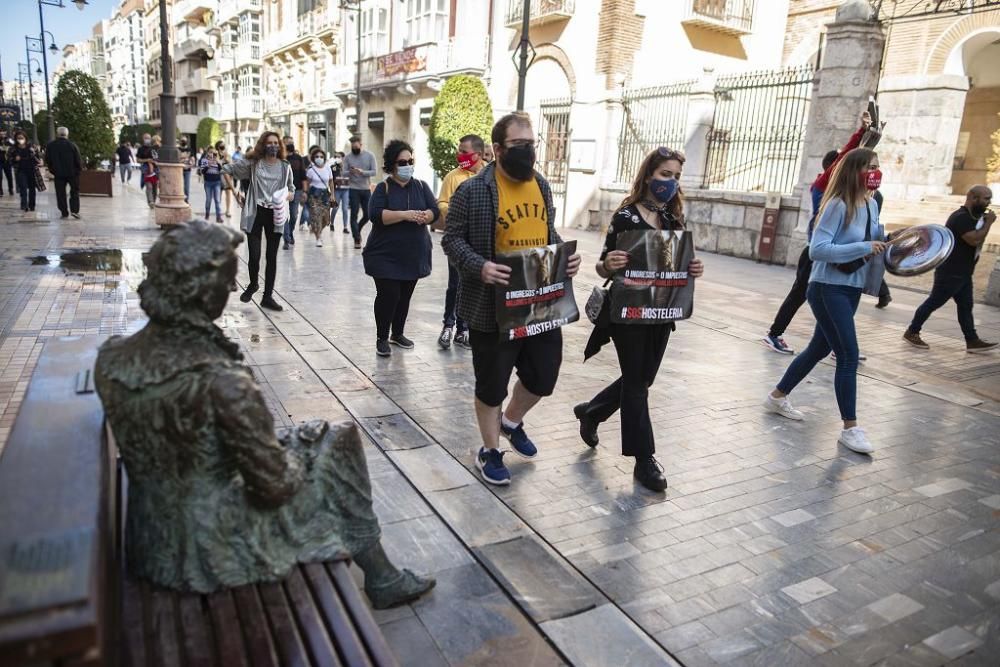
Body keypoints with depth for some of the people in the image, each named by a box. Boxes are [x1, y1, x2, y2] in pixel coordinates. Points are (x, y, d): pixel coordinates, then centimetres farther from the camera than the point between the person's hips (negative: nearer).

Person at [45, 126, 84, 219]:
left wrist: (52, 170, 19)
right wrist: (80, 169, 8)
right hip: (72, 172, -2)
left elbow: (47, 160, 7)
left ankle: (64, 212, 7)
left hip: (58, 173, 2)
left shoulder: (50, 146, 0)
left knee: (60, 193, 8)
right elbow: (78, 160, -8)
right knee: (74, 191, 9)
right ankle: (74, 210, -4)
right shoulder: (72, 145, -9)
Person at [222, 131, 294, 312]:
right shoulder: (253, 163, 2)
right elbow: (226, 170, 9)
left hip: (276, 215, 2)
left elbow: (291, 190, 14)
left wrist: (286, 197, -8)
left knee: (272, 257, 5)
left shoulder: (285, 167, 7)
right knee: (254, 255, -6)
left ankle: (268, 296, 14)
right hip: (255, 213, -2)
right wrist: (235, 192, 0)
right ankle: (253, 284, 25)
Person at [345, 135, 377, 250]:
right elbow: (344, 173, -2)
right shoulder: (348, 158, 2)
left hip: (366, 189, 1)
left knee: (367, 214, 5)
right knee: (354, 214, -3)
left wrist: (362, 172, -22)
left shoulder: (370, 156, 1)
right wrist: (350, 172, -25)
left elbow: (374, 172, -5)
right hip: (354, 189, -1)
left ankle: (357, 230, 32)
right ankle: (357, 240, 3)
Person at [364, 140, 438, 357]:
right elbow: (376, 215, -17)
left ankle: (397, 333, 28)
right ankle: (382, 338, 7)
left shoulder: (421, 186, 8)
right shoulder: (383, 188, -4)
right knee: (388, 295, -8)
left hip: (414, 254, 4)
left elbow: (435, 210, -1)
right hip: (386, 255, -4)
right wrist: (405, 214, -28)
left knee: (404, 296, 12)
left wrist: (423, 217, -23)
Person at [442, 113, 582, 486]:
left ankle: (512, 421, 45)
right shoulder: (472, 191, -10)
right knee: (492, 384, 9)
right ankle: (489, 451, 31)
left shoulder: (542, 186, 10)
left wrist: (565, 256, -1)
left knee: (544, 376, 15)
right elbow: (452, 240, -7)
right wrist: (479, 266, -25)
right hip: (494, 308, -6)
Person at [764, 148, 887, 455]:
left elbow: (873, 242, 17)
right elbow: (817, 249, -25)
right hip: (828, 288, -9)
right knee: (849, 355, -8)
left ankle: (778, 397, 34)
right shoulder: (838, 204, -17)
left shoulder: (871, 204, 7)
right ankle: (850, 428, 2)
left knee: (820, 348, 17)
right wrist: (864, 248, -25)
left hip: (852, 289, 9)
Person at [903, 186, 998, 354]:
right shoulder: (961, 217, -19)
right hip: (950, 273, -10)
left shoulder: (970, 217, 14)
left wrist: (984, 222, 6)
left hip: (963, 273, 10)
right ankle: (911, 332, 8)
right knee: (933, 302, -2)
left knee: (965, 306, 7)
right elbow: (974, 240, -27)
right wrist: (988, 222, -16)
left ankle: (972, 341, 9)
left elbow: (976, 241, 19)